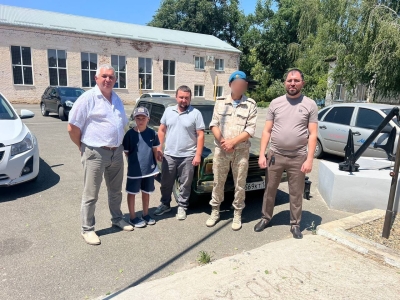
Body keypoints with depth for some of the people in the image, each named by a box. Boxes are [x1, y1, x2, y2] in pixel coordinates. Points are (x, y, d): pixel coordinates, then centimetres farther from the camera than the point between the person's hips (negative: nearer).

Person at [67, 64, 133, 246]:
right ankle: (87, 229, 19)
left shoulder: (117, 99, 11)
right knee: (91, 195, 4)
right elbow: (72, 127, -10)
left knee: (115, 190, 19)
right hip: (95, 153, -6)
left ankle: (117, 219, 37)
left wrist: (118, 144, 14)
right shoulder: (88, 98, -10)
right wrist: (83, 147, -2)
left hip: (117, 152, 7)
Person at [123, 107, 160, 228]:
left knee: (146, 192, 17)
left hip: (149, 168, 3)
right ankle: (132, 217, 24)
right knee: (132, 193, 9)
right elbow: (126, 152, -3)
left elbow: (155, 150, 7)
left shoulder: (152, 133, -2)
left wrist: (155, 165, 6)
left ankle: (145, 214, 34)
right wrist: (134, 162, -6)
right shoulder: (130, 134, -10)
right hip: (134, 170, -3)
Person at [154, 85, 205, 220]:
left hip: (187, 157, -3)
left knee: (185, 185, 9)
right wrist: (159, 148, 4)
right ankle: (165, 204, 32)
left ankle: (182, 207, 25)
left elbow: (200, 135, -6)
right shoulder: (168, 111, 6)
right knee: (166, 183, 13)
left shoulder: (196, 113, -4)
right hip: (168, 155, 3)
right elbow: (162, 130, 12)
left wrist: (198, 155, -11)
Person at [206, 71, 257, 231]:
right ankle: (215, 212, 26)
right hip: (220, 150, 2)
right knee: (218, 183, 11)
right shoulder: (220, 102, 5)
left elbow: (250, 129, -9)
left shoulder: (251, 104, -2)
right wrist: (221, 140, -14)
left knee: (239, 185, 7)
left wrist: (232, 142, -17)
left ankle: (237, 215, 22)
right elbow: (214, 124, 1)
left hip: (241, 151, -1)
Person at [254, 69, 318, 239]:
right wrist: (261, 154, -4)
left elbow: (313, 134, -3)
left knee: (296, 194, 10)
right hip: (275, 155, 2)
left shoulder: (310, 105, 0)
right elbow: (267, 131, 3)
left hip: (298, 158, -1)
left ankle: (295, 224, 27)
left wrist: (309, 159, -11)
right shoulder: (275, 103, 3)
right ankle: (266, 218, 31)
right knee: (270, 190, 13)